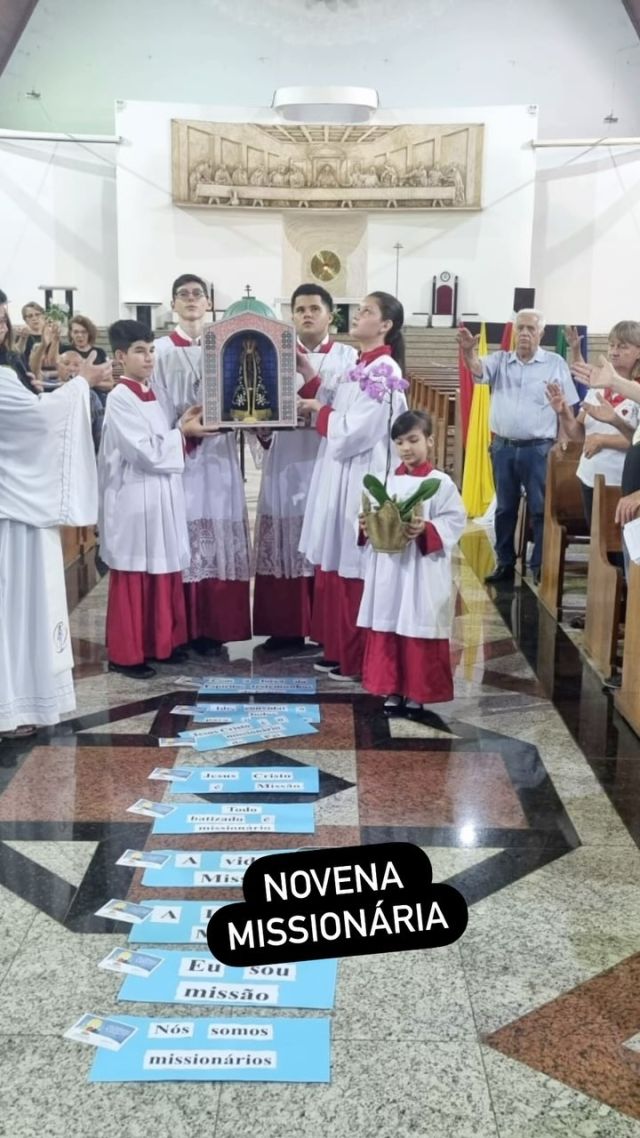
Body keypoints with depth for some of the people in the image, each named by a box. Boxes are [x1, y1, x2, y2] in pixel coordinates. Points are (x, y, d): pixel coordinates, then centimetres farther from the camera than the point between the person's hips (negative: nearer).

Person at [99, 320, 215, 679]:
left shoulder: (151, 395, 12)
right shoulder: (120, 398, -13)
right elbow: (146, 452, -19)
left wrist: (183, 426, -1)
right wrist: (183, 432, -9)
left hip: (162, 496, 8)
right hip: (135, 499, -8)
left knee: (166, 573, 13)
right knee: (133, 578, 0)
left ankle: (161, 643, 24)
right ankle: (126, 654, 9)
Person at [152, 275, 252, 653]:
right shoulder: (163, 350, 2)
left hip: (219, 456, 3)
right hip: (180, 456, -3)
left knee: (221, 536, 2)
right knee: (185, 536, -4)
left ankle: (214, 627, 9)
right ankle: (186, 630, 2)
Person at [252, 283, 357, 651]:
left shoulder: (347, 356, 4)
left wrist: (309, 375, -17)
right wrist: (261, 426, -11)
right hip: (285, 462, 3)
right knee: (283, 546, 4)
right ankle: (286, 628, 12)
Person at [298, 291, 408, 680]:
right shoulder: (359, 367, 14)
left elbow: (352, 431, -20)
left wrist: (320, 410, -6)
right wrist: (318, 407, 1)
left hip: (360, 481, -9)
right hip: (341, 477, 9)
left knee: (355, 571, -1)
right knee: (335, 568, 14)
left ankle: (356, 660, 10)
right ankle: (338, 650, 24)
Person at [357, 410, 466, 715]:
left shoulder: (441, 483, -6)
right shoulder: (389, 481, 9)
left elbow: (455, 521, -11)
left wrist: (426, 530, -24)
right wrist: (367, 526, -5)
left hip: (423, 572, -5)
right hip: (389, 568, 5)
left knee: (418, 629, 1)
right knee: (387, 627, 8)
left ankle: (416, 693, 14)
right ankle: (392, 690, 19)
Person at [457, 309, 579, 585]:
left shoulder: (556, 364, 3)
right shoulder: (500, 360, 6)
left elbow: (568, 409, 5)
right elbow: (478, 370, -16)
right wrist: (468, 351, -35)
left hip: (538, 448, -2)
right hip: (503, 447, 2)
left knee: (541, 509, 0)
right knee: (504, 508, 10)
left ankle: (540, 567, 9)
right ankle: (505, 564, 20)